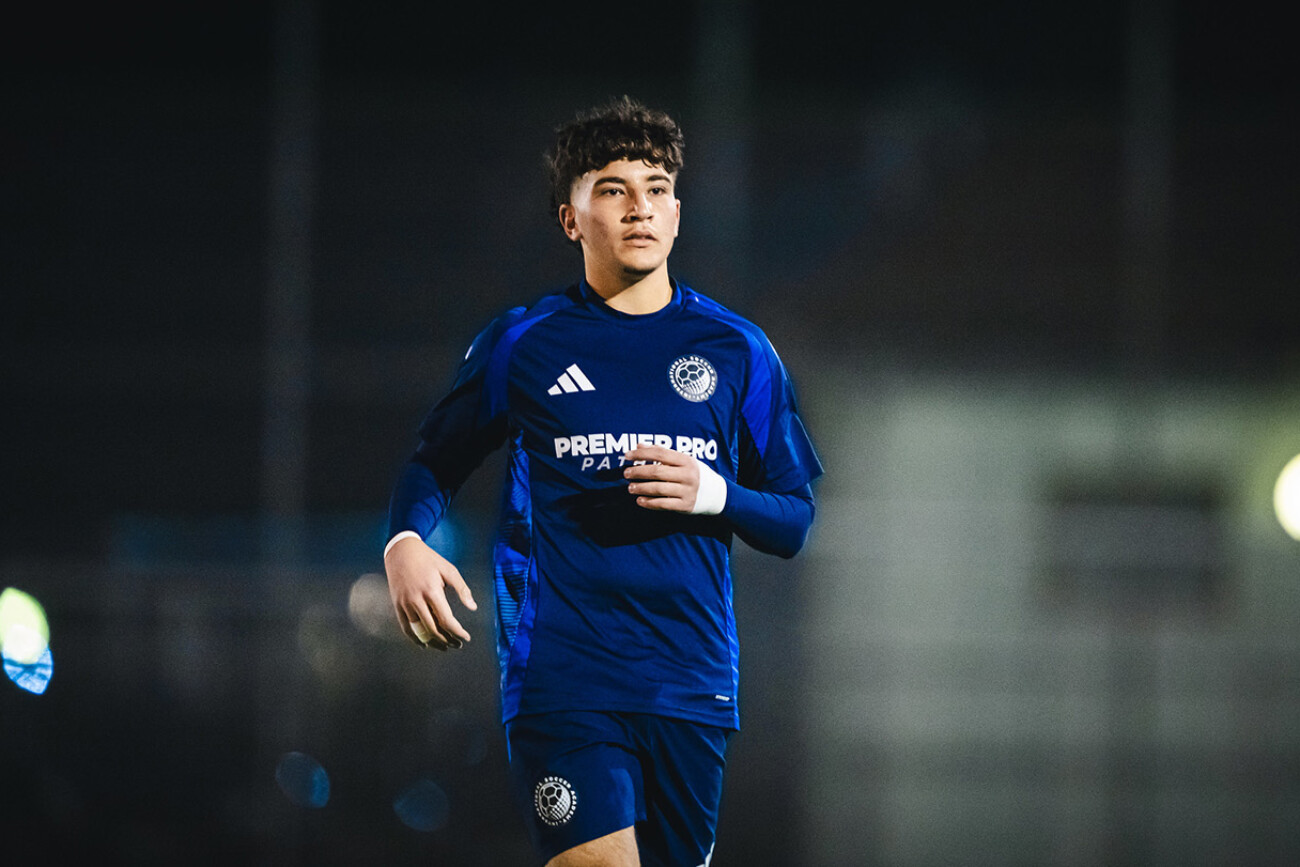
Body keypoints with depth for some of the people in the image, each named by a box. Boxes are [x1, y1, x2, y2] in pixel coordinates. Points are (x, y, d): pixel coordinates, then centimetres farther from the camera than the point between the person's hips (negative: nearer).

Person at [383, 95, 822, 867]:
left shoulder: (737, 351, 10)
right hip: (561, 679, -3)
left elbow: (793, 522, 13)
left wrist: (713, 495, -8)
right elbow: (434, 465, 15)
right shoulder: (520, 345, 6)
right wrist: (406, 543, -7)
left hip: (693, 682, 3)